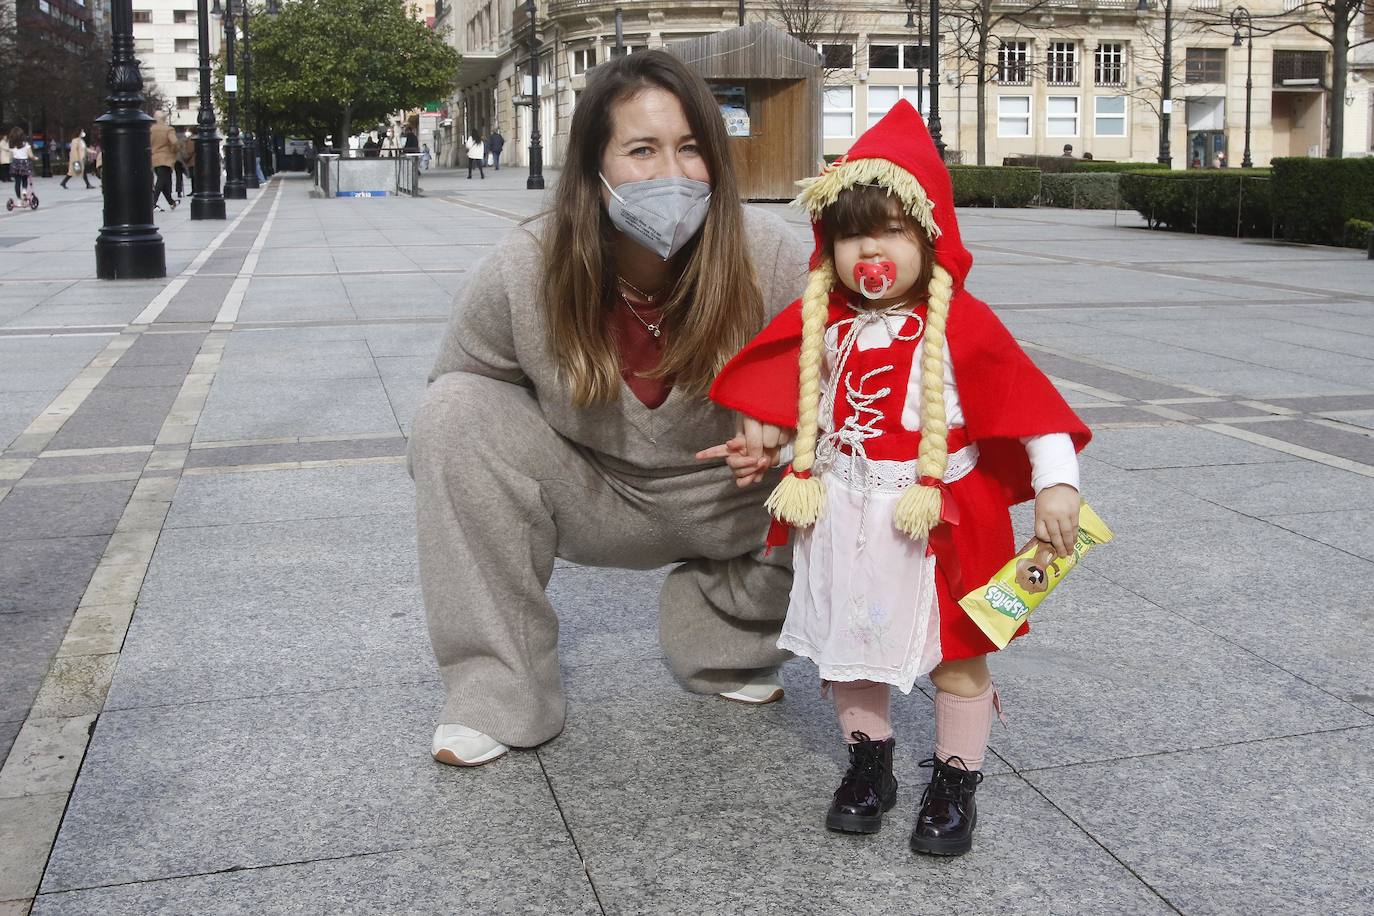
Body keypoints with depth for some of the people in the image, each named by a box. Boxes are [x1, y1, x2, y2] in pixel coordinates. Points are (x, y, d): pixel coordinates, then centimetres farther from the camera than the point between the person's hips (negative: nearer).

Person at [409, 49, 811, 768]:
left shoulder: (769, 258, -24)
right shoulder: (521, 274, -22)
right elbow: (458, 400, -3)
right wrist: (466, 493, -15)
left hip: (730, 499, 1)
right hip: (593, 497, 0)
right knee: (454, 411, -24)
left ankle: (720, 638, 7)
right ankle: (496, 691, -12)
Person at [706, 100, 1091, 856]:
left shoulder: (962, 325, -12)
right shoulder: (824, 325, 1)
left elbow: (1029, 398, -12)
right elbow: (794, 397, 17)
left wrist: (1057, 484, -16)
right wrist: (760, 446, 10)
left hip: (937, 517, -4)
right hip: (844, 518, 4)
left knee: (956, 653, 8)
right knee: (849, 644, 14)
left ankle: (954, 784, 24)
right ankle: (867, 764, 32)